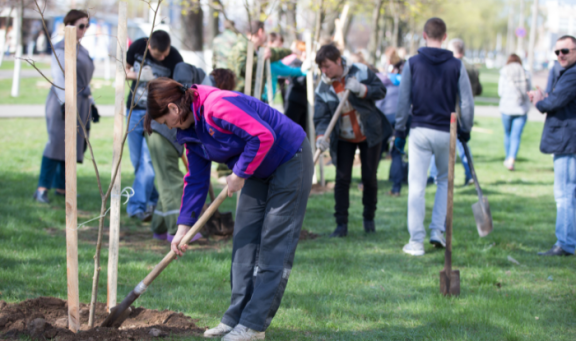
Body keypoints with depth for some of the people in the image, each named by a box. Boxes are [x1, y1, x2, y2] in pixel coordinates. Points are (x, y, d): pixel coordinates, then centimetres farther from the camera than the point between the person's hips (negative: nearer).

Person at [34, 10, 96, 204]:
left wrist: (91, 103, 21)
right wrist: (65, 103, -25)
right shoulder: (61, 49, -7)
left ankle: (61, 187, 12)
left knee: (73, 144, 6)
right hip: (64, 101, -8)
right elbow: (59, 77, -16)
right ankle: (42, 189, -17)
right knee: (57, 142, -15)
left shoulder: (82, 50, 19)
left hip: (81, 103, 8)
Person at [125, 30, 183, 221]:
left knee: (148, 161, -14)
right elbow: (124, 70, 7)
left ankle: (137, 207, -15)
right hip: (135, 111, 4)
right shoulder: (137, 47, -8)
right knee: (137, 161, 8)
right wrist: (138, 75, -15)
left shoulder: (175, 59, -17)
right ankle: (152, 201, 23)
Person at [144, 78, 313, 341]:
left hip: (290, 161, -10)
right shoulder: (190, 132, 3)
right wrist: (183, 226, 3)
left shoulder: (218, 107, -29)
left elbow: (264, 136, -33)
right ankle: (237, 317, 14)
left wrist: (240, 174, -22)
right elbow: (196, 180, 8)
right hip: (258, 171, 10)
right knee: (244, 241, 8)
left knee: (274, 246, -7)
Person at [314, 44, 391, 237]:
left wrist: (362, 89, -27)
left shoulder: (360, 72, -12)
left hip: (369, 134, -1)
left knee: (369, 178, 3)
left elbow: (381, 91, -9)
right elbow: (321, 117, -14)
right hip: (344, 139, 1)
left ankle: (369, 219, 22)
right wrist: (322, 136, -32)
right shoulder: (323, 89, -10)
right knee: (342, 179, -6)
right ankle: (341, 224, 0)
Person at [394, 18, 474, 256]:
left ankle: (416, 242, 1)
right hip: (446, 133, 1)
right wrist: (465, 131, 14)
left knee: (416, 186, 1)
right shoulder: (456, 65, 0)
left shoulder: (412, 64, -2)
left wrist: (400, 131, 7)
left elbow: (403, 101, -1)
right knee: (444, 180, 21)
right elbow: (467, 103, 0)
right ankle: (437, 230, 13)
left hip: (420, 131, -1)